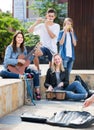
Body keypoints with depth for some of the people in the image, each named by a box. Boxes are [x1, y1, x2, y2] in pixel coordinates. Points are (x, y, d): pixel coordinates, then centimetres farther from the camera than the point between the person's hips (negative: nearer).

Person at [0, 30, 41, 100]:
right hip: (10, 69, -4)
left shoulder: (23, 48, 8)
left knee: (35, 71, -17)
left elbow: (26, 60, 12)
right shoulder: (10, 48, -9)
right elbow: (6, 60, -21)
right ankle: (22, 76, -40)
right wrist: (18, 60, -25)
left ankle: (37, 91, -17)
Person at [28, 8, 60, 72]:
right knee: (34, 53, -31)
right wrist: (37, 23, -14)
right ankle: (38, 69, -11)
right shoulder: (41, 25, 3)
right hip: (43, 47, 0)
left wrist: (46, 26, -17)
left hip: (52, 49, 0)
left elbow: (52, 36, -17)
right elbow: (30, 30, -4)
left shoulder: (56, 26, 0)